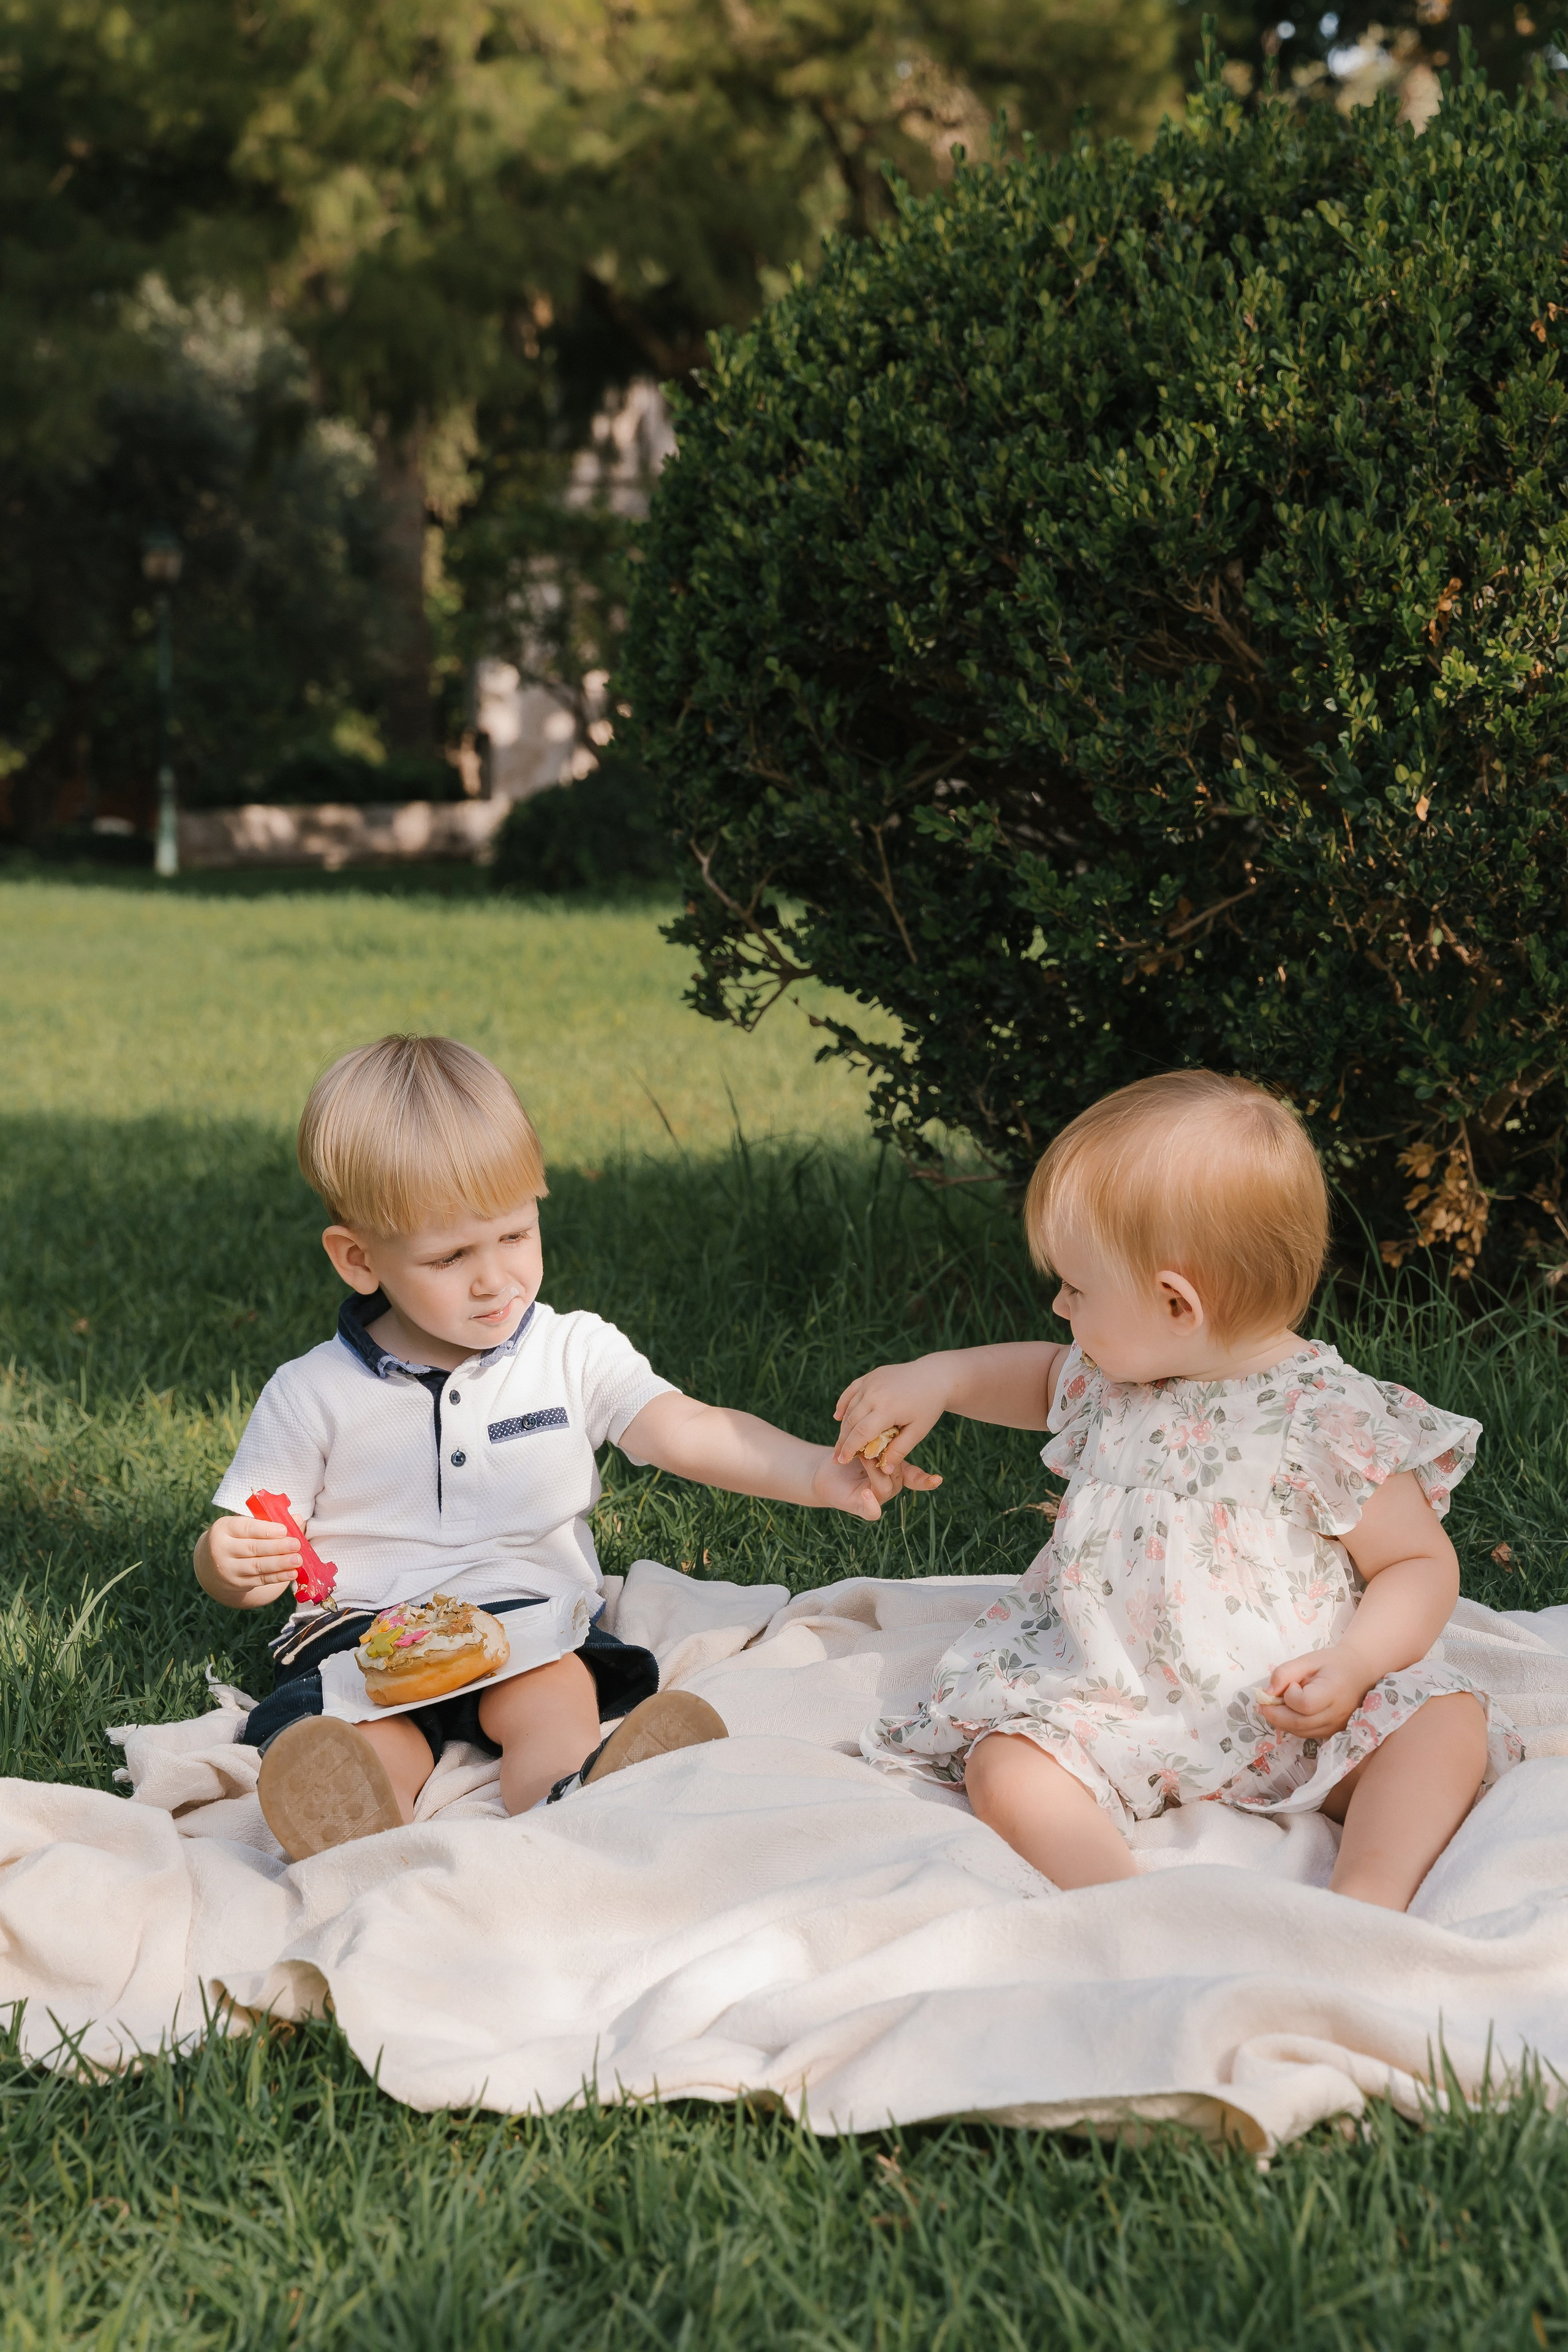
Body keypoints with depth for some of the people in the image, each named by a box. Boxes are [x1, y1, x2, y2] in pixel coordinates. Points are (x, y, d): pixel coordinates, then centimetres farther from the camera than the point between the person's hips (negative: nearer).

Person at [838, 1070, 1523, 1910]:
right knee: (1002, 1766, -23)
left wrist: (1352, 1665, -22)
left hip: (1289, 1716, -4)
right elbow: (1049, 1379, 32)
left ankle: (1365, 1905, -41)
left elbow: (1422, 1565, -6)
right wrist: (939, 1377, 21)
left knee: (1450, 1722, -26)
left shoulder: (1332, 1421, -13)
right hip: (1112, 1705, 4)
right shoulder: (1113, 1375, 6)